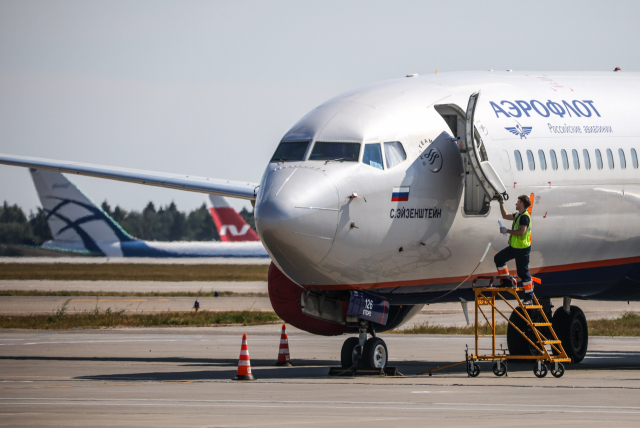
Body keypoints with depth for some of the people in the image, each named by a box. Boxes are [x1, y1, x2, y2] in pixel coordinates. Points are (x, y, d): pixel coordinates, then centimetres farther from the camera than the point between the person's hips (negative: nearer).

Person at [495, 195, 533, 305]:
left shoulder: (525, 217, -20)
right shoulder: (518, 215, 11)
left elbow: (521, 231, -31)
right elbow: (505, 216, 28)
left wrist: (507, 231, -22)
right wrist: (501, 203, 27)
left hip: (522, 249, -10)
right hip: (514, 247, 10)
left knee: (523, 272, -6)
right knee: (498, 258, 19)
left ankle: (529, 298, -1)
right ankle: (505, 280, 27)